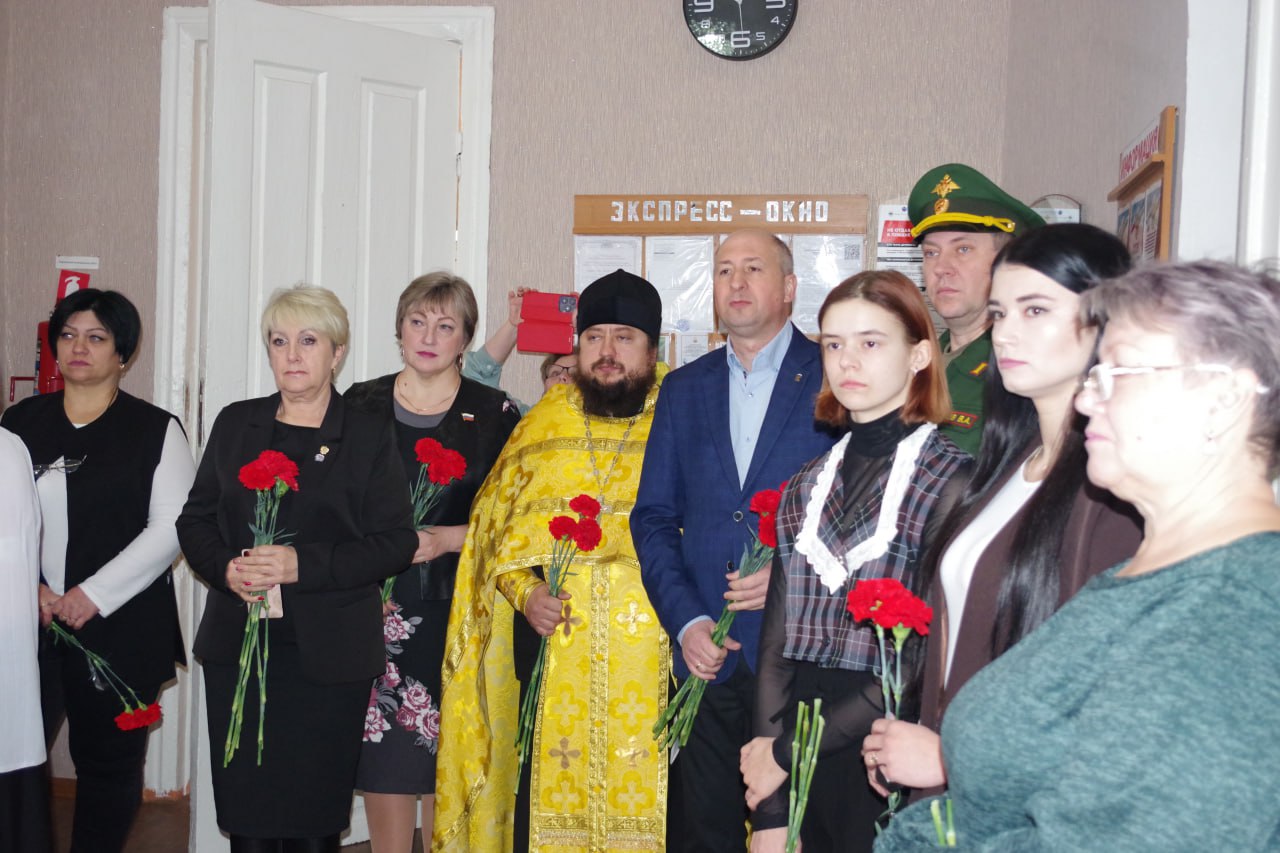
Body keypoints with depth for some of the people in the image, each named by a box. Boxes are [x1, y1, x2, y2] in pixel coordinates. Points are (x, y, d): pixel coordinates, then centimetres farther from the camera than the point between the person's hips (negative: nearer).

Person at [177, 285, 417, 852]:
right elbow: (195, 520, 13)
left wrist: (303, 565, -16)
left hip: (328, 656, -3)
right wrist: (227, 569, -8)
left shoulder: (369, 436, 2)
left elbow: (396, 541, -5)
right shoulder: (235, 425, 12)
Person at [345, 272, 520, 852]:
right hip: (374, 609, 2)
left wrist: (446, 538, -12)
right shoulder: (360, 406, 8)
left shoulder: (495, 414, 2)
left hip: (456, 614, -2)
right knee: (381, 769, 3)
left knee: (445, 779, 0)